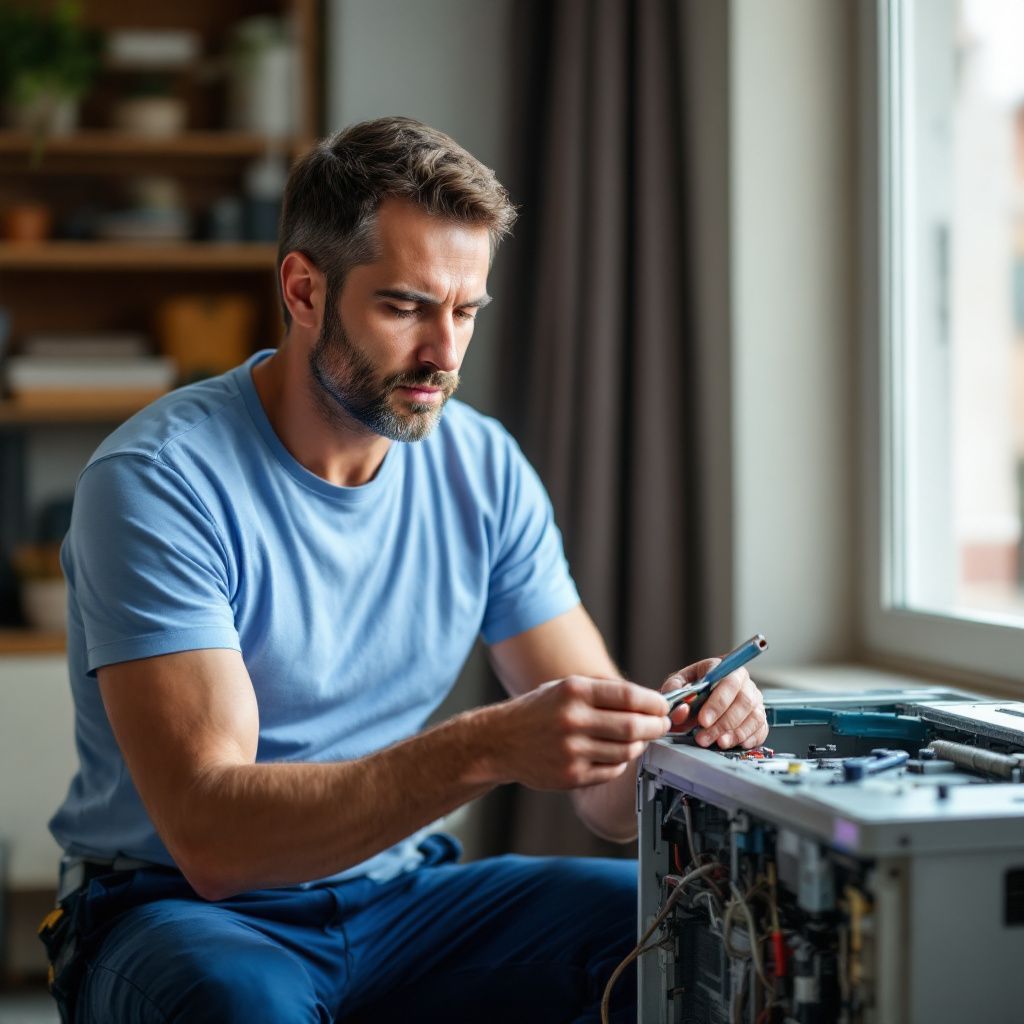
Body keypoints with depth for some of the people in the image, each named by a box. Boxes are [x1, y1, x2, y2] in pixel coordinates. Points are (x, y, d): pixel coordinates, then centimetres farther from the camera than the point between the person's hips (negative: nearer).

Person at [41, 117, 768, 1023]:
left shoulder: (485, 470, -1)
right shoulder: (158, 481, -18)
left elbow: (609, 798, -1)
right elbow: (210, 833, -28)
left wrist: (668, 730, -25)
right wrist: (486, 750, -38)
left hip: (399, 897, 5)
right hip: (178, 910, -4)